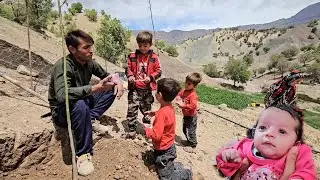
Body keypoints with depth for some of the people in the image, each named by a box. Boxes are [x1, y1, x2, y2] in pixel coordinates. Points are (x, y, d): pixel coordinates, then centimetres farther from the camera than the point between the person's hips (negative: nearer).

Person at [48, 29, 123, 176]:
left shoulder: (89, 62, -6)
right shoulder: (63, 66, -26)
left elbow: (106, 76, 9)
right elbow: (62, 95, -42)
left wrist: (117, 82, -12)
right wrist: (95, 88, -45)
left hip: (83, 104, 7)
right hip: (62, 112, -6)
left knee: (112, 90, -4)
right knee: (80, 105, -40)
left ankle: (86, 119, -13)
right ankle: (83, 153, -22)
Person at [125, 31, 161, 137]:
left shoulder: (154, 58, -1)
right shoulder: (132, 56, 1)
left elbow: (158, 71, 0)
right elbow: (128, 68, 7)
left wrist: (150, 77, -16)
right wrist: (130, 76, -13)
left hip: (147, 88, 0)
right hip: (135, 88, 0)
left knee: (146, 108, 16)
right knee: (132, 108, -3)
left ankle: (146, 124, 38)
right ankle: (132, 129, 11)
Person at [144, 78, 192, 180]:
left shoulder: (162, 113, -31)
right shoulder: (170, 107, -5)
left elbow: (156, 135, -31)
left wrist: (147, 129, -15)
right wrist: (154, 113, 8)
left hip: (163, 151, -9)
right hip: (168, 147, 9)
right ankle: (178, 168, 26)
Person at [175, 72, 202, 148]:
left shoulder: (193, 95, -27)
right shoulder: (184, 91, -3)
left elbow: (193, 105, -36)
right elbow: (179, 94, 13)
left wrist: (183, 105, -35)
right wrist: (179, 99, -8)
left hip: (191, 116, -9)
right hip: (185, 115, 9)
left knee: (190, 130, 6)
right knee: (185, 129, 23)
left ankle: (193, 143, 26)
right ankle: (189, 141, 43)